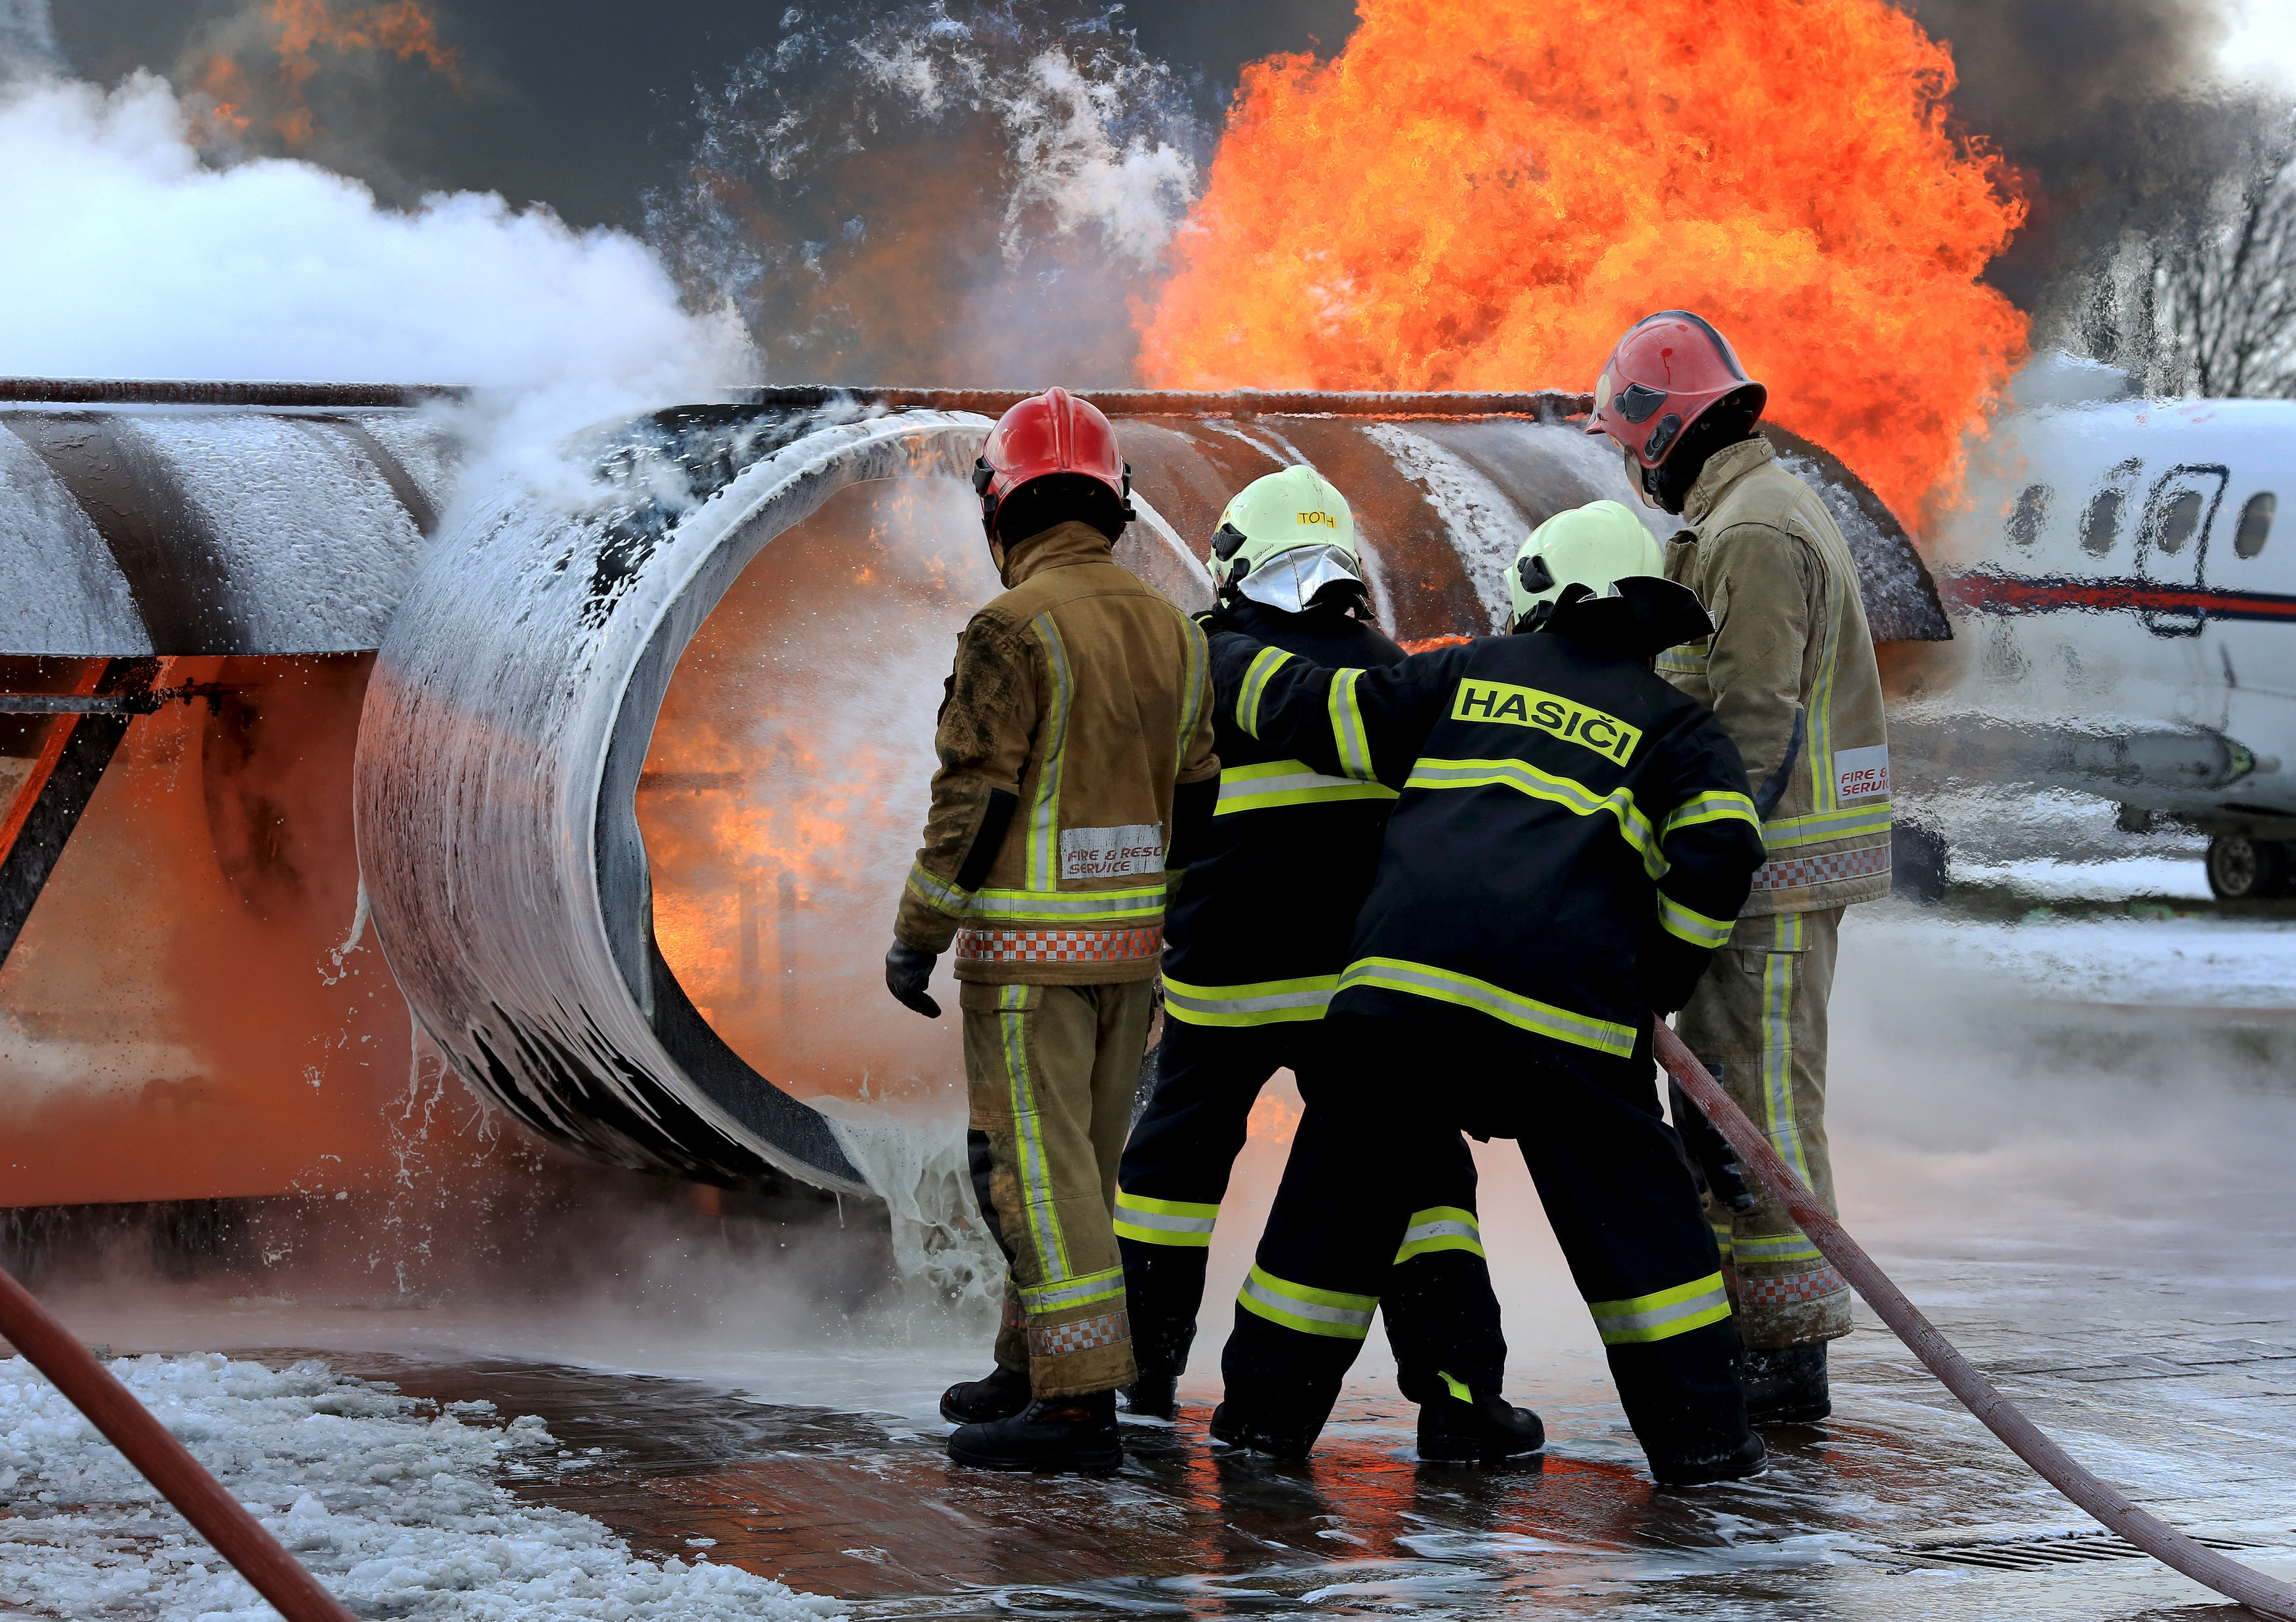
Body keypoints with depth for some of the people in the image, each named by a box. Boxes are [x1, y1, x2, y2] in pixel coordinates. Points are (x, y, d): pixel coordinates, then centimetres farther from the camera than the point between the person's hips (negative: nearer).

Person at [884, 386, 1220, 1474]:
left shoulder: (1015, 630, -14)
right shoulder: (1171, 632, 9)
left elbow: (974, 803, -15)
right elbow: (1194, 803, 13)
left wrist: (916, 937, -7)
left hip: (1027, 946, -7)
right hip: (1131, 940, 8)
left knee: (1040, 1170, -5)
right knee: (1081, 1163, 16)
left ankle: (1077, 1405, -8)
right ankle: (1036, 1368, 26)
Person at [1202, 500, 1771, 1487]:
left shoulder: (1470, 674, 20)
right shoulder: (1672, 723, 13)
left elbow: (1324, 715, 21)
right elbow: (1718, 852, -2)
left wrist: (1215, 659, 36)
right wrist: (1659, 980, 9)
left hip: (1405, 969, 2)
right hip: (1559, 996, -2)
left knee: (1343, 1188, 13)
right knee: (1631, 1208, 7)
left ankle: (1266, 1407, 19)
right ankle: (1697, 1432, 5)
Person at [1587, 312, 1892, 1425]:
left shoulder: (1751, 531, -16)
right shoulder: (1769, 509, 18)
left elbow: (1754, 725, -22)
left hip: (1773, 863, -11)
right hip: (1776, 856, 11)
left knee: (1758, 1099, -7)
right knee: (1716, 1098, 15)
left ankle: (1790, 1357, -5)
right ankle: (1735, 1322, 21)